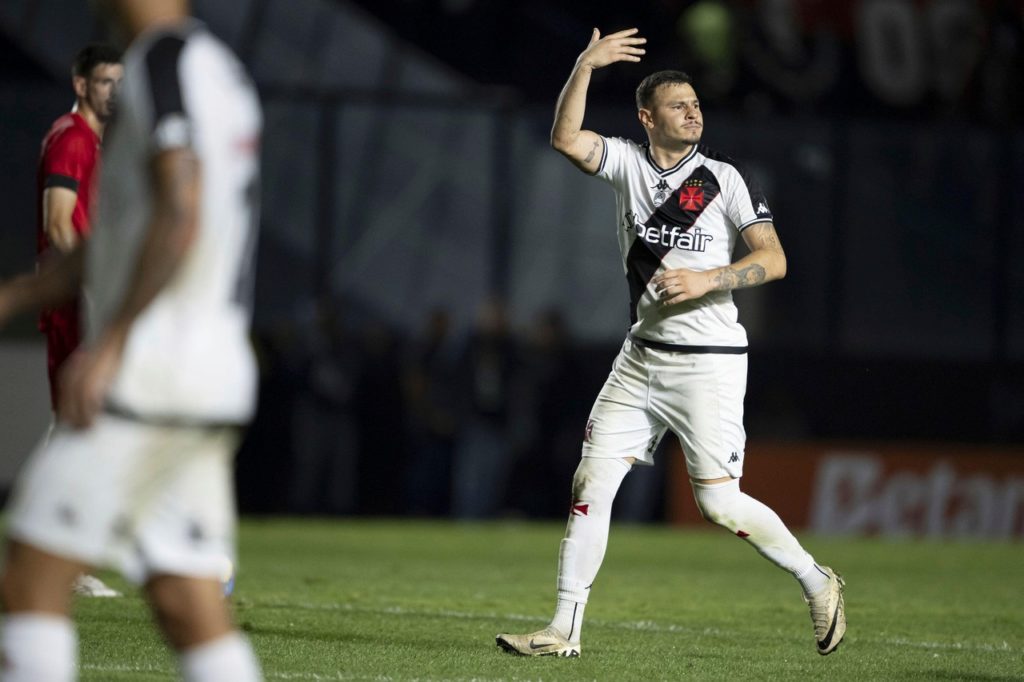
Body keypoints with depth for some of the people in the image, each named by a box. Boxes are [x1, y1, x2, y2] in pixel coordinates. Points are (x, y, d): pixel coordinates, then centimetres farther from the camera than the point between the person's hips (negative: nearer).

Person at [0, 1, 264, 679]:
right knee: (187, 604, 5)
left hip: (153, 370, -9)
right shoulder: (221, 68, 19)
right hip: (214, 376, 9)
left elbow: (180, 216, -21)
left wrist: (110, 342, -22)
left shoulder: (166, 60, -10)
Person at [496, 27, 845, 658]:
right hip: (643, 357, 5)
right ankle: (564, 630, 3)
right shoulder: (627, 162, 6)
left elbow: (774, 260, -9)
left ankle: (816, 581, 13)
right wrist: (585, 67, -22)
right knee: (591, 486, -2)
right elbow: (566, 139, -12)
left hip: (709, 362, -4)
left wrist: (707, 280, -21)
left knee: (719, 502, -8)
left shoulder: (726, 178, -4)